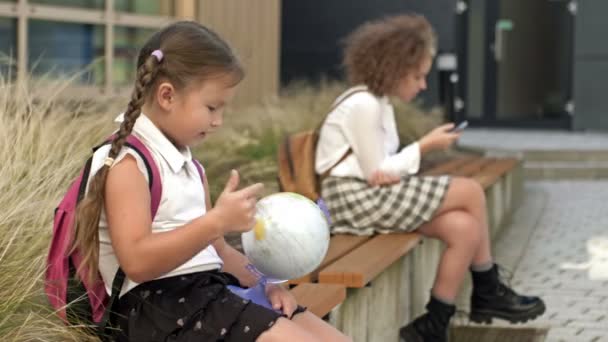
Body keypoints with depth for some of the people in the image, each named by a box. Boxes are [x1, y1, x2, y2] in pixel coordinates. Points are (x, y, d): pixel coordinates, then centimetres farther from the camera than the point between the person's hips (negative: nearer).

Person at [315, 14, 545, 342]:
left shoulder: (377, 101, 16)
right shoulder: (363, 105, -16)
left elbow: (380, 172, 12)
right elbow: (375, 172, -15)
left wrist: (393, 173, -13)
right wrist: (424, 146, -7)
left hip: (373, 195, 9)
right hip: (356, 199, -9)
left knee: (465, 228, -10)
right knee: (471, 192, -11)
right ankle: (489, 293, 2)